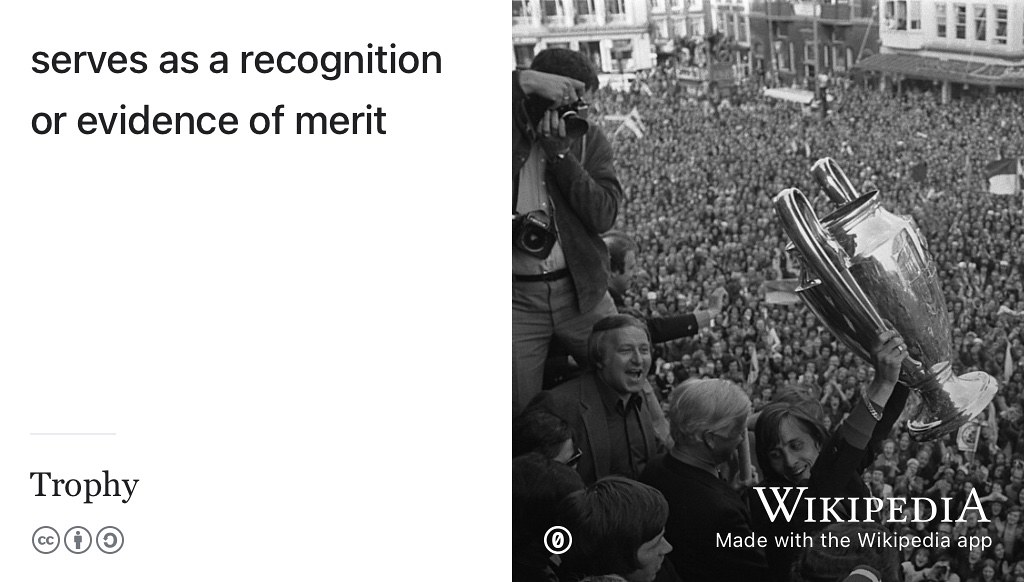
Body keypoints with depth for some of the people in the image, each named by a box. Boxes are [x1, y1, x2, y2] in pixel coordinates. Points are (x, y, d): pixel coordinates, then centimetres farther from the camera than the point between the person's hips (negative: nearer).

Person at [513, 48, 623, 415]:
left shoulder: (589, 140, 4)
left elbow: (604, 216, -8)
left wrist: (560, 152, -15)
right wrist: (525, 81, -28)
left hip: (581, 292, 3)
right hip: (517, 299, -3)